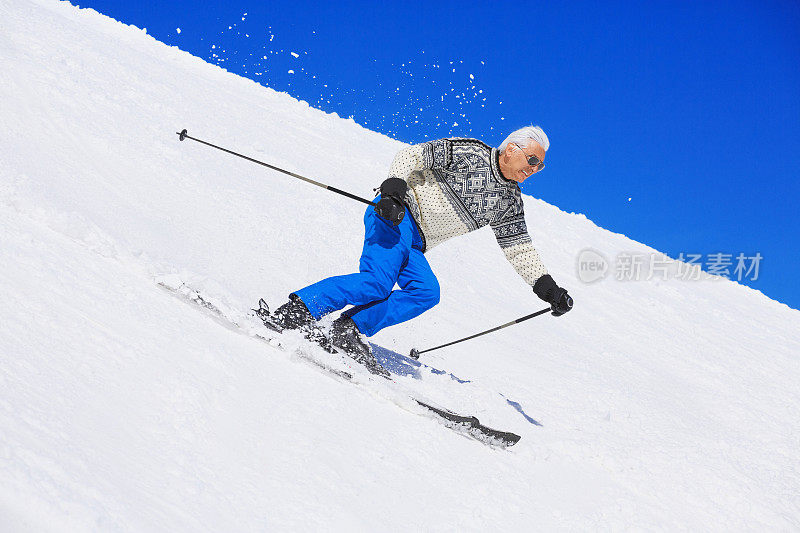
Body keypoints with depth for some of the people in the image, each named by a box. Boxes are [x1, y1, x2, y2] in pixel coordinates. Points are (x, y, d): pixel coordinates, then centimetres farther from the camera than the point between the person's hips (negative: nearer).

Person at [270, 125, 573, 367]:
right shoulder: (469, 154, -8)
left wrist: (548, 288, 10)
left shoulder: (509, 202, 13)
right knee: (378, 281, -27)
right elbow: (412, 156, -9)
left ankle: (350, 330, -18)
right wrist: (394, 189, -25)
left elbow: (519, 249, 18)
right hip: (395, 214, -7)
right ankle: (295, 312, -22)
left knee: (426, 293, -20)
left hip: (414, 245, 7)